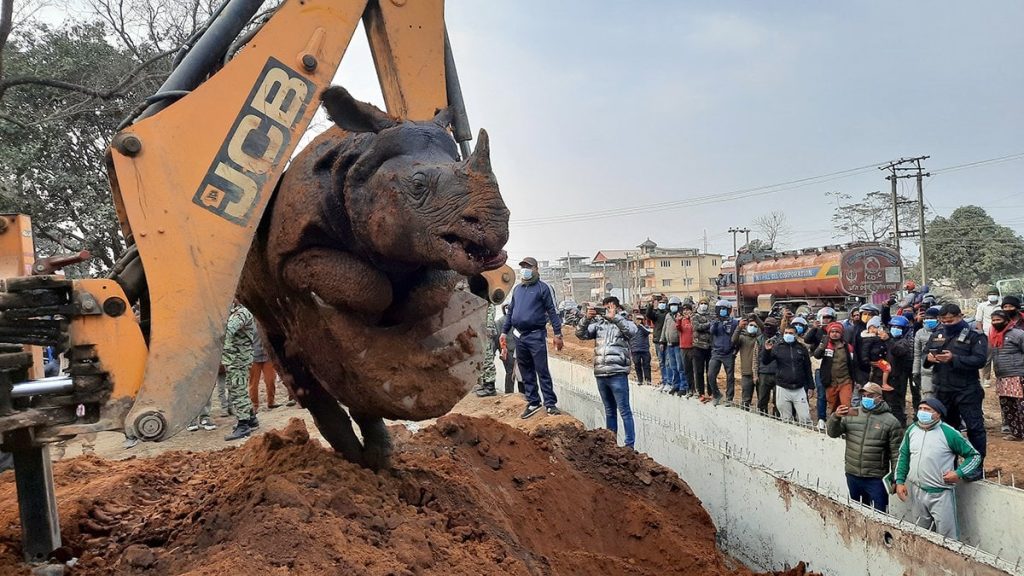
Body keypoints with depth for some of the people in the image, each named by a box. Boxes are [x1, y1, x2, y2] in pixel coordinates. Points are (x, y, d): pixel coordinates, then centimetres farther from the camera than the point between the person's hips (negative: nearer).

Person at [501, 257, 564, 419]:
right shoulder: (517, 289, 16)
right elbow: (510, 311, 21)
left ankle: (550, 404, -3)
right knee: (526, 372, 9)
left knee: (542, 370, -7)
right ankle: (533, 402, 17)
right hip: (519, 336, 6)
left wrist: (558, 334, -11)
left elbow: (552, 312, -6)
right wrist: (504, 332, 16)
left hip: (536, 335, -6)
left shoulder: (543, 288, -2)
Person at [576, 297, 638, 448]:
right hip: (600, 374, 4)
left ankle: (629, 444, 1)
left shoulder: (624, 322, 5)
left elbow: (632, 330, -17)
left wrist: (614, 317, -19)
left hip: (618, 374, -4)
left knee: (624, 411, -3)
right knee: (609, 411, 15)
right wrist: (587, 318, -10)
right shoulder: (598, 323, 14)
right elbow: (580, 334, 5)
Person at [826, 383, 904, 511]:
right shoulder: (851, 415, 1)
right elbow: (832, 433, -4)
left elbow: (896, 454, -5)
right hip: (852, 475, 4)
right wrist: (835, 417, -24)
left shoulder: (891, 421, -8)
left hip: (876, 479, -4)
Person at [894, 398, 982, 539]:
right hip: (916, 492, 5)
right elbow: (903, 456, 12)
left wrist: (959, 473, -14)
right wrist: (900, 481, 7)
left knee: (947, 537, 1)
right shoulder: (912, 430, 3)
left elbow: (974, 455, -2)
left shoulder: (949, 433, -11)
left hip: (941, 494, -5)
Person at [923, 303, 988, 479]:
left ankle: (977, 465, 8)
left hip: (967, 390, -5)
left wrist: (954, 359, -27)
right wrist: (928, 358, -9)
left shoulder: (975, 336, -7)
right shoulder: (936, 334, 9)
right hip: (943, 390, 5)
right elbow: (925, 357, 15)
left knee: (974, 426, -2)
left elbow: (980, 360, -19)